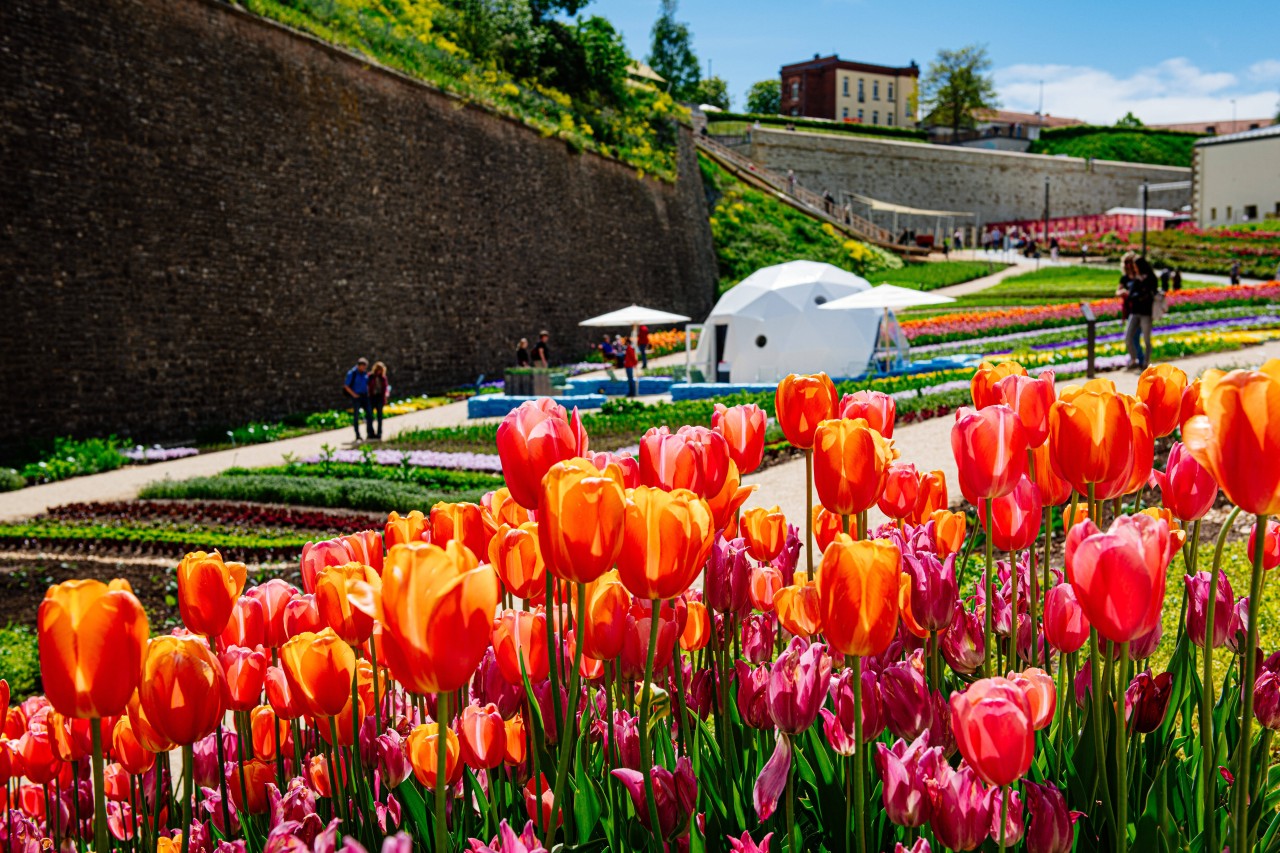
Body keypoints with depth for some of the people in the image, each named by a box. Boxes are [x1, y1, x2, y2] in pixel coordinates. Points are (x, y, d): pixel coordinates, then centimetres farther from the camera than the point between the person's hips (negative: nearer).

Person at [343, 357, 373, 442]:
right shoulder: (352, 373, -10)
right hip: (356, 397, -6)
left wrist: (368, 392, 7)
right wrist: (353, 394, -15)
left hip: (364, 396, 6)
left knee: (369, 414, 2)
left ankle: (370, 432, 10)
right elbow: (346, 386, -8)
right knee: (356, 416, -2)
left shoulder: (365, 373, 7)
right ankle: (357, 435, 1)